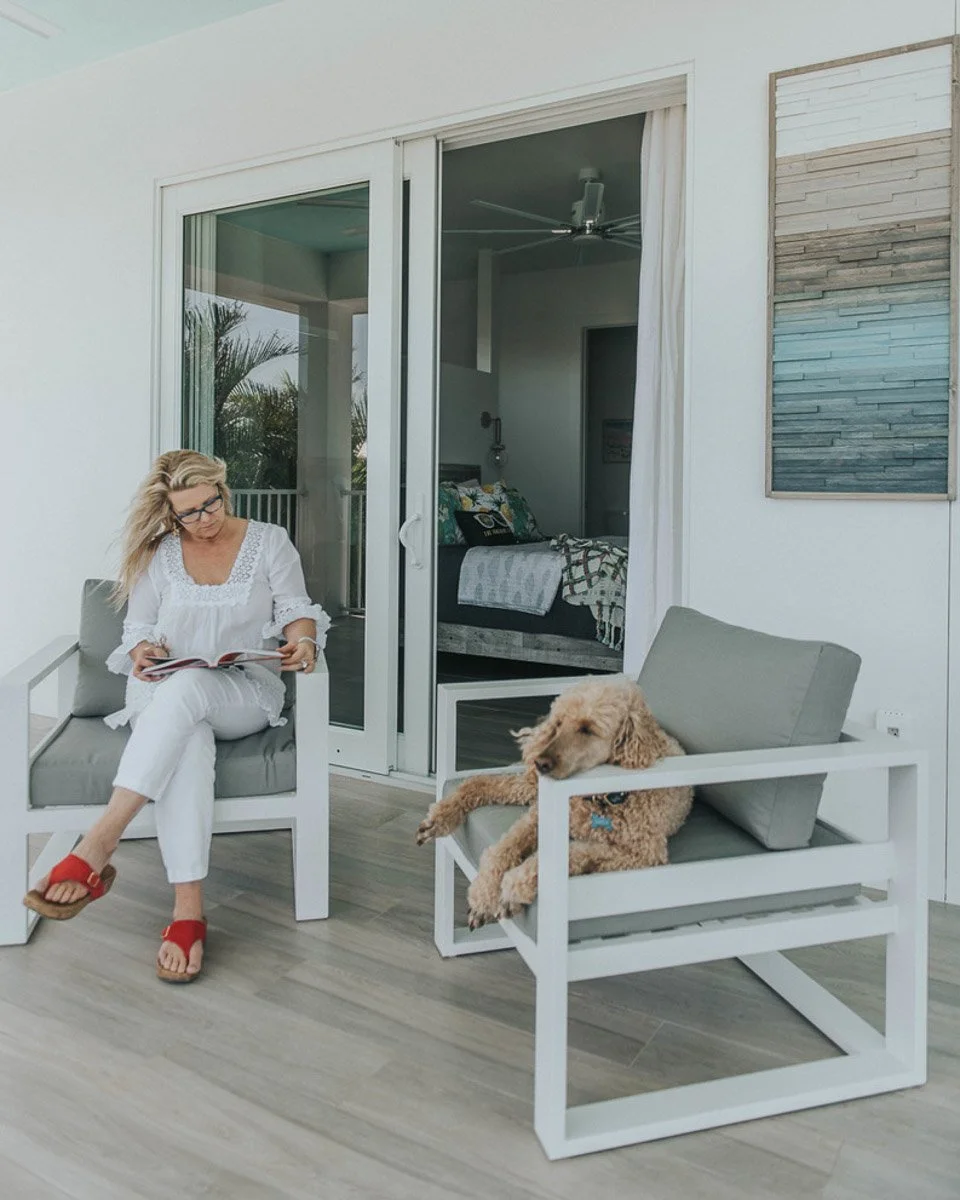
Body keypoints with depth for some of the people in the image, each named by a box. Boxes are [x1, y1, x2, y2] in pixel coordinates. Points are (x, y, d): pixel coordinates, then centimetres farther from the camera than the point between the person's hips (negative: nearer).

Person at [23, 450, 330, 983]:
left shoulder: (270, 542, 8)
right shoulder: (159, 553, 12)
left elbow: (296, 610, 6)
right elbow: (137, 628, 13)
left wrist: (302, 640, -17)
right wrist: (144, 651, -10)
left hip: (246, 695, -1)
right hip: (162, 694, 1)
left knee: (186, 688, -39)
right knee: (187, 740, -38)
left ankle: (97, 847, -44)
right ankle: (188, 911, -42)